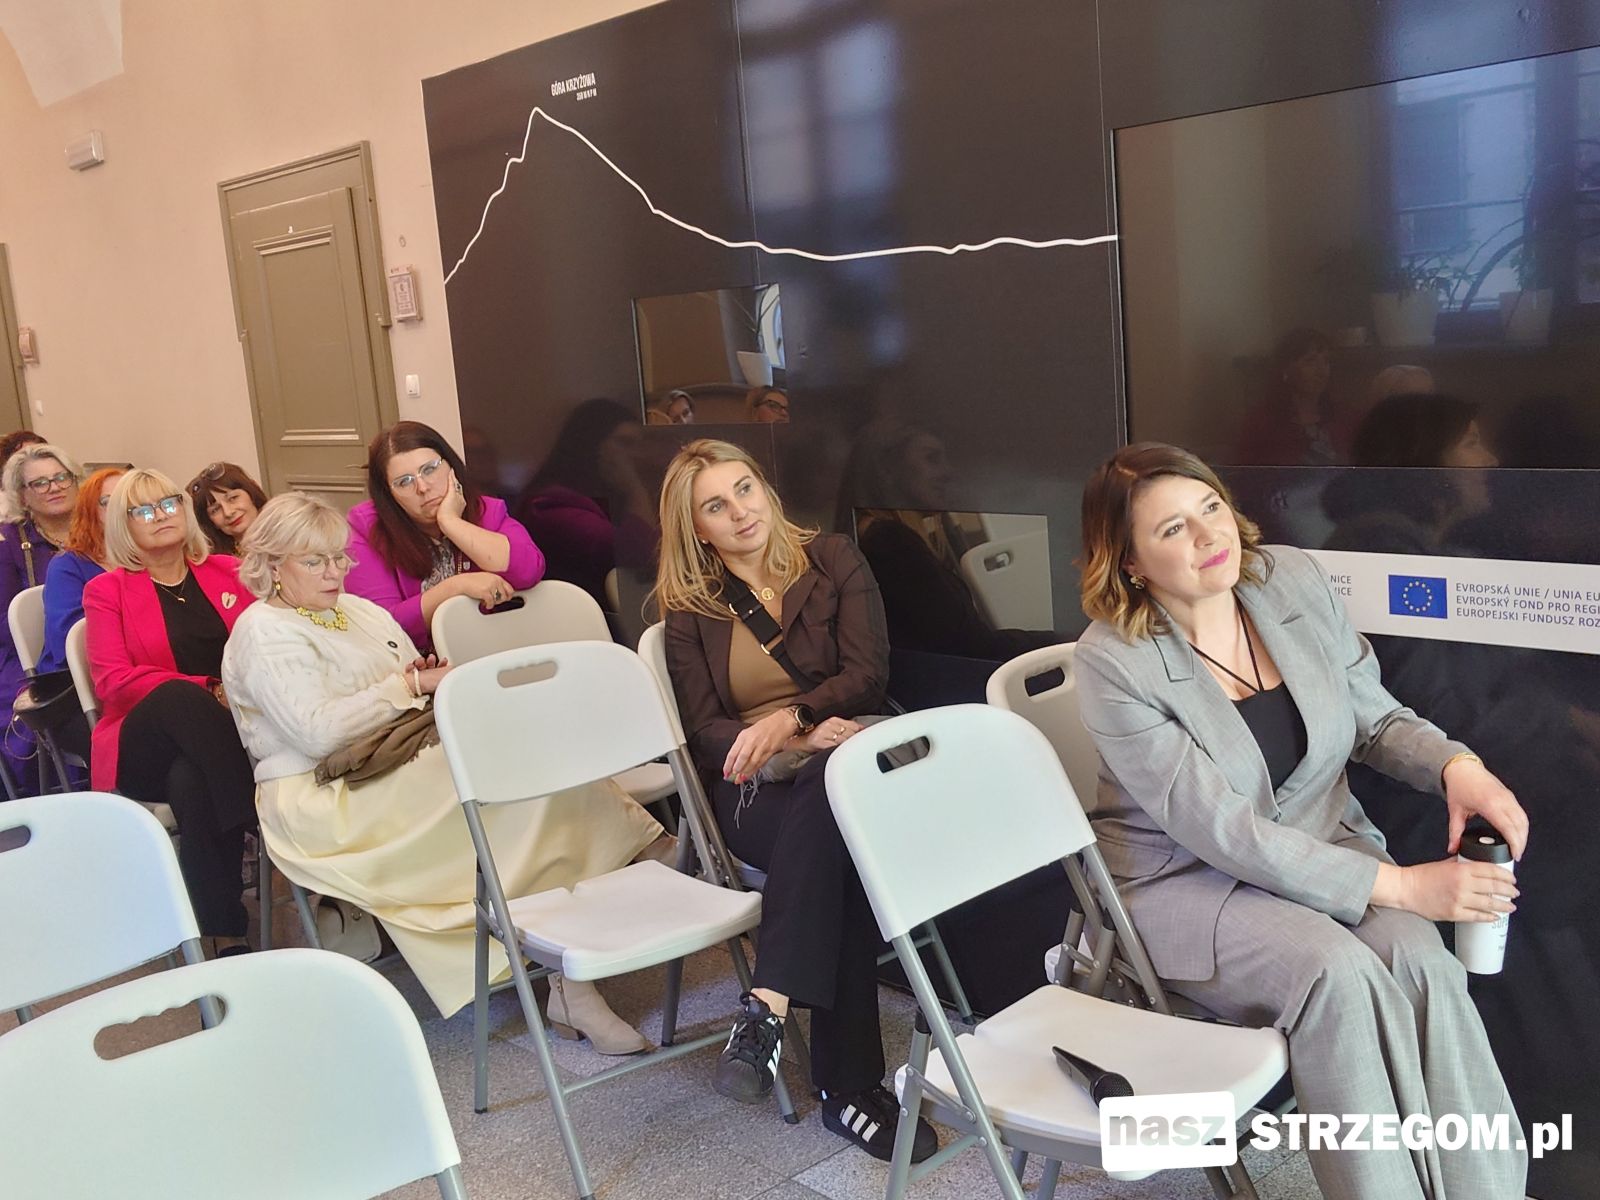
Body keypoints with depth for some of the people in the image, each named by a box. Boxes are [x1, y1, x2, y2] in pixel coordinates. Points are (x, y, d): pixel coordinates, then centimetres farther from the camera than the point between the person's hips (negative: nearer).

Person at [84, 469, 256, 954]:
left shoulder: (230, 571, 17)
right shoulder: (107, 590, 9)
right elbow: (113, 681, -4)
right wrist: (210, 692, -18)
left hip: (235, 727, 1)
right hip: (147, 746, -1)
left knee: (192, 781, -35)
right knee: (178, 696, -36)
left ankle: (228, 935, -33)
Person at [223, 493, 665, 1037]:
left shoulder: (361, 611, 21)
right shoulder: (263, 633, -4)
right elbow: (318, 730, -17)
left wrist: (434, 681, -2)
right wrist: (410, 685, -13)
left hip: (400, 764, 8)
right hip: (322, 797, -8)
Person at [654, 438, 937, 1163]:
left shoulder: (834, 561, 11)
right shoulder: (689, 609, 11)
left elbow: (867, 673, 0)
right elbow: (704, 732, 2)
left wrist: (790, 718, -19)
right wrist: (805, 740, -16)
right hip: (754, 788, 0)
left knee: (831, 794, -40)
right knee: (845, 859, -36)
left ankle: (768, 1007, -42)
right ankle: (848, 1085, -38)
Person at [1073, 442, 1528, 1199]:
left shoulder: (1295, 581, -4)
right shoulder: (1111, 663, -19)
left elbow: (1375, 718, 8)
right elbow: (1223, 833, -21)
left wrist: (1456, 764, -14)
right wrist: (1399, 886, -23)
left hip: (1325, 840, 4)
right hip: (1185, 881, -4)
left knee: (1422, 963, -25)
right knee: (1339, 973, -30)